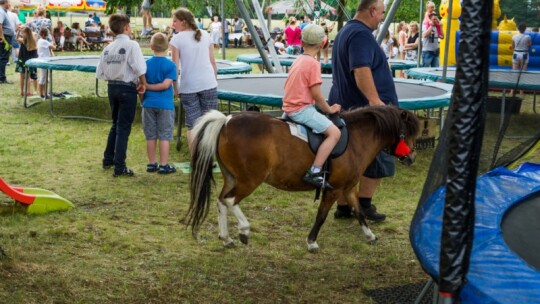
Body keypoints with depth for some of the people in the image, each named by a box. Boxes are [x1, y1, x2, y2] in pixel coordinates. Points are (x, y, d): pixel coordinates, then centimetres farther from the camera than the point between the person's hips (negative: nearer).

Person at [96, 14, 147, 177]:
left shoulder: (108, 48, 6)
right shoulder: (131, 45, -12)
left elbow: (100, 73, 5)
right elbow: (140, 69, -22)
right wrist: (143, 84, -8)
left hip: (112, 88, 6)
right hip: (127, 89, -6)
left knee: (116, 124, 22)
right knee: (124, 127, -1)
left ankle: (108, 159, 31)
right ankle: (119, 167, 0)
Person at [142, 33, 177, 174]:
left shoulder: (146, 64, 0)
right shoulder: (170, 65, -8)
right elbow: (166, 84, -16)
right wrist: (153, 86, -6)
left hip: (149, 104, 3)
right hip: (165, 104, -3)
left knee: (151, 136, 11)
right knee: (164, 136, 2)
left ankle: (152, 164, 17)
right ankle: (163, 165, 3)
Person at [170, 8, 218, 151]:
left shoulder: (177, 39, -3)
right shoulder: (205, 35, 8)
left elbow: (175, 66, -5)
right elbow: (213, 62, 10)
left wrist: (175, 88, 4)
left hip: (188, 86, -2)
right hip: (208, 84, 2)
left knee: (193, 126, 4)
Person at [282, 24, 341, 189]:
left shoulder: (298, 60, 13)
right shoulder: (313, 63, -13)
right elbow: (316, 94, -16)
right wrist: (329, 109, -2)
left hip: (290, 107, 10)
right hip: (302, 109, -10)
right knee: (334, 132, -17)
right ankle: (314, 172, -25)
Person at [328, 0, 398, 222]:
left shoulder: (346, 32, 18)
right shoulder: (362, 34, -16)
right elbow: (361, 70, -30)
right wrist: (374, 99, -39)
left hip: (346, 108, 10)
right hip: (365, 110, -10)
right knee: (379, 158, 1)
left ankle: (343, 207, 17)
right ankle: (363, 204, 3)